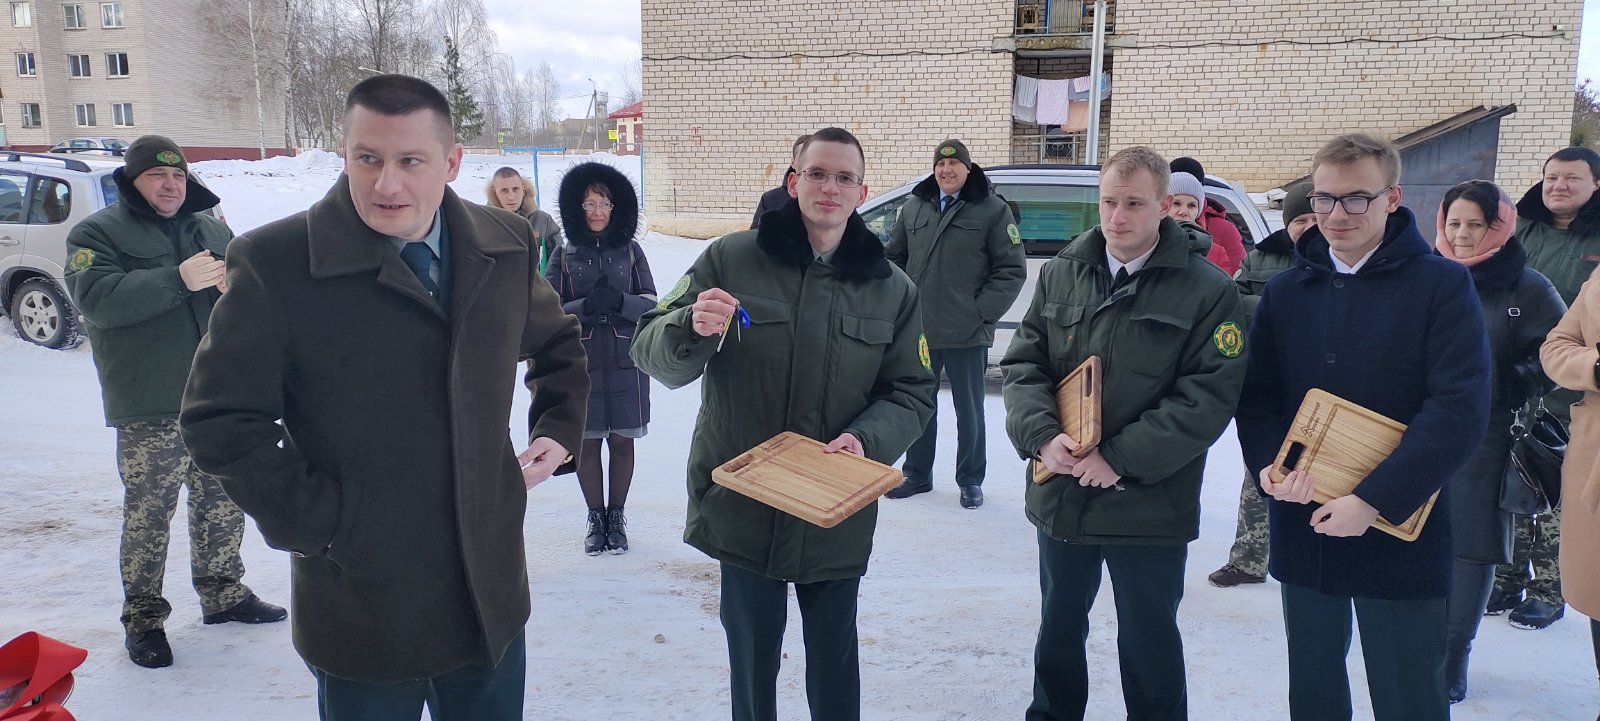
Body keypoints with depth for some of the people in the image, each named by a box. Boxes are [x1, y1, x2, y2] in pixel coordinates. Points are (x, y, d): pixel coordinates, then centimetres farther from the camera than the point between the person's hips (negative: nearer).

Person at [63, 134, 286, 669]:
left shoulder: (211, 227, 14)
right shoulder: (97, 234, -2)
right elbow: (97, 297, -18)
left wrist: (237, 283, -11)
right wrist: (178, 280, -27)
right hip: (149, 409, -5)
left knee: (223, 502, 14)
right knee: (148, 513, 0)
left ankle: (223, 592, 30)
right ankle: (143, 617, 14)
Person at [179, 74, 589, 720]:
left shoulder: (505, 246, -1)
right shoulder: (274, 263, -14)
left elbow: (560, 344, 17)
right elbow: (221, 419, -9)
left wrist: (561, 428, 5)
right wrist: (318, 523, -12)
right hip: (361, 609, -3)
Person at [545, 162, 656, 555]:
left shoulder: (631, 251, 3)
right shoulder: (565, 253, 2)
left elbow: (651, 304, -1)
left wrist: (619, 301, -20)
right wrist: (585, 307, -21)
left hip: (625, 361, 0)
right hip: (580, 363, 0)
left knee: (621, 441, 8)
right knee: (587, 442, 7)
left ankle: (616, 516, 23)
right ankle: (595, 517, 23)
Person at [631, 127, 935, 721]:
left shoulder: (892, 289, 4)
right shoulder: (731, 260, -3)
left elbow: (913, 393, 5)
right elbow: (653, 354, -4)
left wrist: (867, 438, -15)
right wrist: (692, 328, -27)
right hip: (742, 507, -1)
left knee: (833, 658, 15)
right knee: (752, 656, 11)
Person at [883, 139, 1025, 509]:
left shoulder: (993, 210, -4)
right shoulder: (914, 208, 8)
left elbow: (1012, 270, -5)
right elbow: (894, 257, 16)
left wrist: (981, 312, -11)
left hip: (967, 335, -4)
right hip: (918, 330, 4)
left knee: (969, 409, 7)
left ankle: (971, 480, 22)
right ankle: (916, 474, 29)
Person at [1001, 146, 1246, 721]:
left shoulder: (1207, 291, -9)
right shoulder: (1060, 275, 4)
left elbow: (1209, 395, -14)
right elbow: (1022, 364, 3)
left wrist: (1121, 458, -20)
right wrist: (1041, 435, -15)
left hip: (1150, 506, -4)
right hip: (1060, 495, 4)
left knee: (1148, 641, 11)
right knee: (1058, 629, 21)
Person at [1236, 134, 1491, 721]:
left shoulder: (1442, 286, -5)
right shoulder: (1287, 290, 8)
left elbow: (1460, 408, -14)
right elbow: (1256, 394, 7)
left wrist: (1375, 499, -21)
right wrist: (1270, 465, -14)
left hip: (1400, 534, -4)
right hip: (1303, 531, 4)